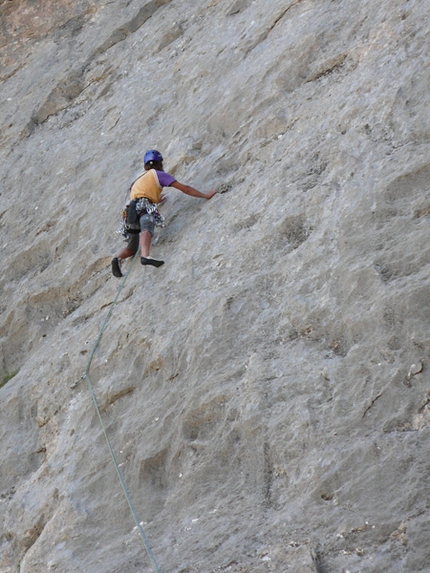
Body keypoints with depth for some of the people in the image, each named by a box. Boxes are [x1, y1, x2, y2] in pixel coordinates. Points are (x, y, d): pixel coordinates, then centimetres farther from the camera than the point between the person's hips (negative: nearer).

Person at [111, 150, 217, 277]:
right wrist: (206, 196, 18)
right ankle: (145, 256, -61)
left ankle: (118, 258, -15)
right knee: (147, 230, -34)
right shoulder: (158, 174, 17)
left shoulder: (138, 180, 37)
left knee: (132, 248, 14)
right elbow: (185, 188, 12)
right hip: (145, 207, -7)